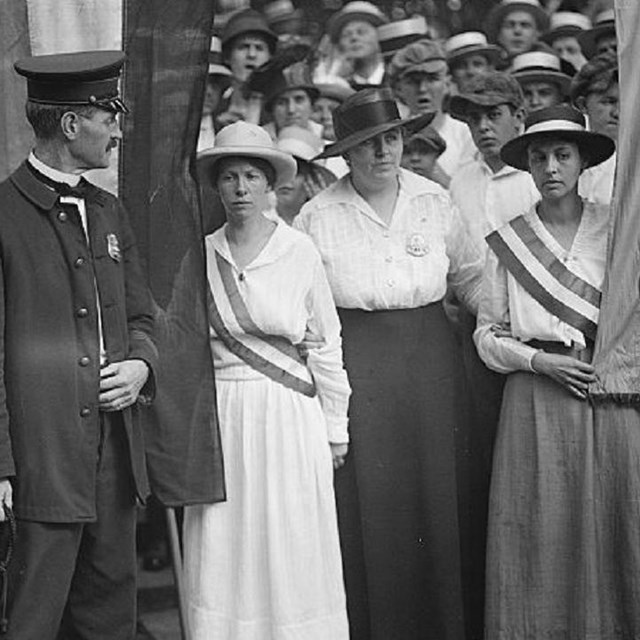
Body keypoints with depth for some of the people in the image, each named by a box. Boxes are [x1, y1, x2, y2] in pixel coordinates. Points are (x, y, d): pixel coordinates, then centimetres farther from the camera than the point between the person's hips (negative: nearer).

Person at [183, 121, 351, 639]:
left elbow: (327, 344, 3)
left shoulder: (300, 251, -2)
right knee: (222, 554, 4)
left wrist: (335, 430, 4)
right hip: (220, 419, 2)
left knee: (292, 554, 2)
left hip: (289, 420, -2)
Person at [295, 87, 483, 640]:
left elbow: (469, 277, 17)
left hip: (428, 353, 3)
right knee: (363, 498, -3)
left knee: (432, 491, 4)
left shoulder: (435, 201, 6)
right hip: (353, 361, -2)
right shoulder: (318, 217, -2)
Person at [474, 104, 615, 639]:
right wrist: (538, 360, -7)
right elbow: (488, 335, 7)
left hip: (608, 396, 0)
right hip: (534, 400, 0)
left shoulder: (617, 228, 3)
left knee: (601, 529, 1)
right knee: (538, 531, 1)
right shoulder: (507, 242, 5)